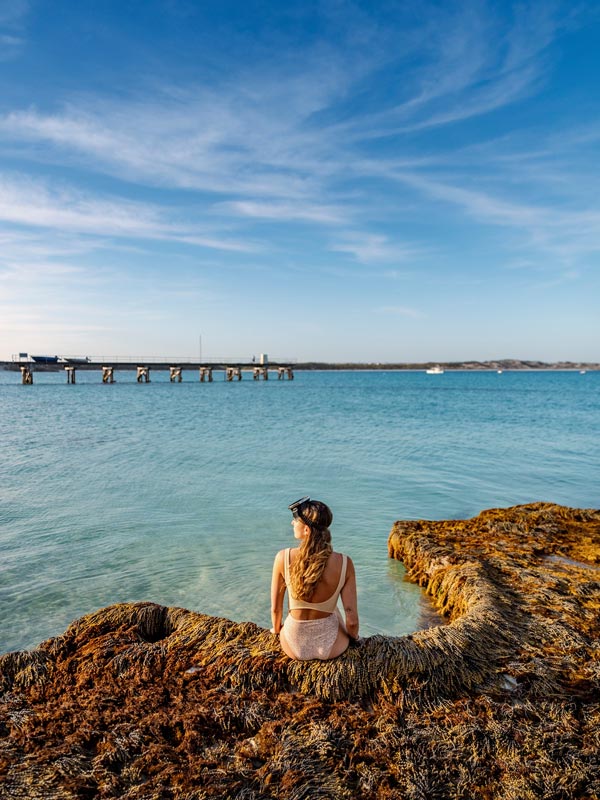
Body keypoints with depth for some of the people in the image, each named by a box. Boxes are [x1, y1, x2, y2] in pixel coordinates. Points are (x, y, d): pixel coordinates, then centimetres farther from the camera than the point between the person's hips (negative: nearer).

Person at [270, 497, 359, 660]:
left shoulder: (283, 558, -20)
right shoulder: (344, 564, -20)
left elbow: (276, 608, -8)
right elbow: (352, 619, -14)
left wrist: (276, 629, 14)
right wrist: (354, 636, 9)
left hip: (294, 647, 0)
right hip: (330, 648, 0)